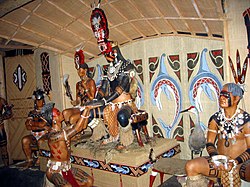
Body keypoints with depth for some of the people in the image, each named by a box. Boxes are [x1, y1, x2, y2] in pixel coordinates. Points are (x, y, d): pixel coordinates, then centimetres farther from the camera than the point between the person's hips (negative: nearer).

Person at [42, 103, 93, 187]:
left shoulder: (64, 130, 0)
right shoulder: (53, 135, -24)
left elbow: (83, 126, 2)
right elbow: (76, 129, -30)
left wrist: (87, 110, -8)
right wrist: (86, 109, -30)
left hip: (67, 167, 8)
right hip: (54, 170, -7)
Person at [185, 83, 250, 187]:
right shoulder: (215, 119, 4)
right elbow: (209, 143, 7)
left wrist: (235, 162, -18)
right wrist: (215, 156, -12)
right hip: (220, 162, 3)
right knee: (190, 167, -19)